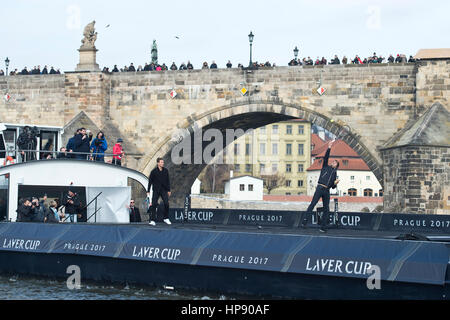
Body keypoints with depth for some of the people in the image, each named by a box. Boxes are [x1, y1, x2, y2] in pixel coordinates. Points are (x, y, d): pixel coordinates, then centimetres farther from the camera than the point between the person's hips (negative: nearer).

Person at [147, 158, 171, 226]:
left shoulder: (166, 171, 3)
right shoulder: (154, 171, -5)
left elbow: (168, 181, 11)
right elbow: (150, 181, -1)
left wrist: (169, 190, 10)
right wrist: (148, 191, -3)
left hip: (164, 190, 2)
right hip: (156, 190, -2)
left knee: (166, 203, -9)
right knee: (154, 204, -6)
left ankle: (166, 218, 7)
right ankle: (152, 220, -3)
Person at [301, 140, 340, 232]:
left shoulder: (335, 173, 22)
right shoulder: (326, 167, 14)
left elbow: (333, 187, 21)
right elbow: (326, 157, -1)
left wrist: (335, 183, -1)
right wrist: (329, 148, -7)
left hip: (327, 191, 4)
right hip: (320, 188, -4)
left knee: (326, 209, 0)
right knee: (313, 204, -17)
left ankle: (322, 227, 2)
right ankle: (305, 220, -23)